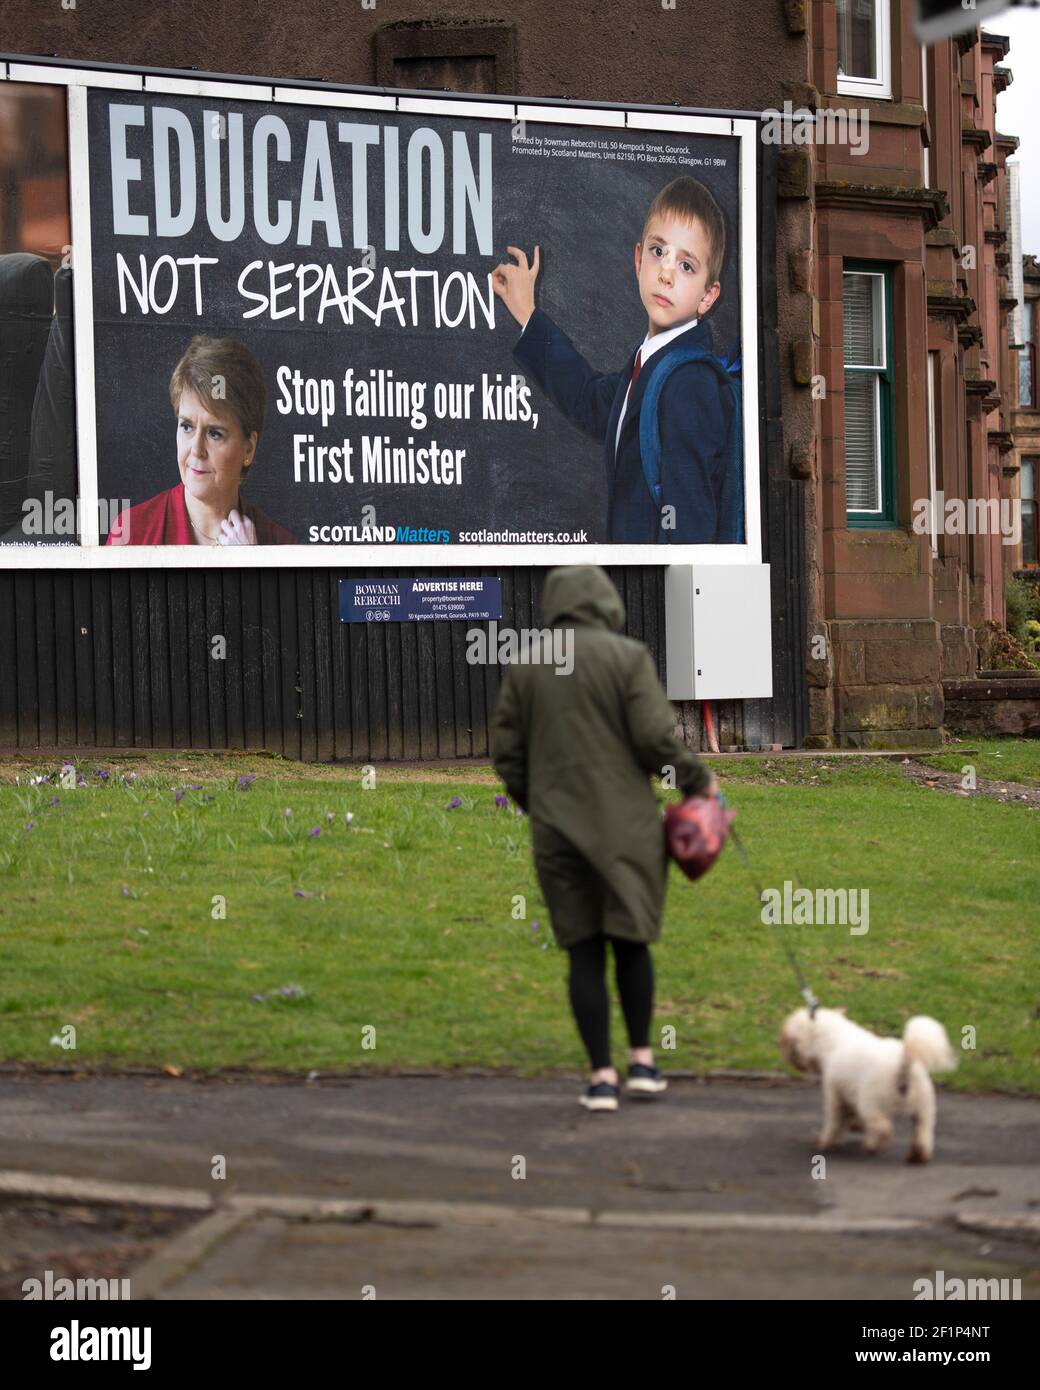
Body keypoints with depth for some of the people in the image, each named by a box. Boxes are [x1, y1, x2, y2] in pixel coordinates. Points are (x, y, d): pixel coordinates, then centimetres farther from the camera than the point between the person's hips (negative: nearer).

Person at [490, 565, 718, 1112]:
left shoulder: (524, 666, 5)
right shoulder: (626, 656, -5)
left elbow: (506, 752, 7)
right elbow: (655, 738, -10)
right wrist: (697, 779, 5)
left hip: (556, 826, 2)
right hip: (624, 822, -2)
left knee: (583, 951, 5)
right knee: (631, 940, 11)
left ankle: (602, 1076, 2)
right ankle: (642, 1061, 14)